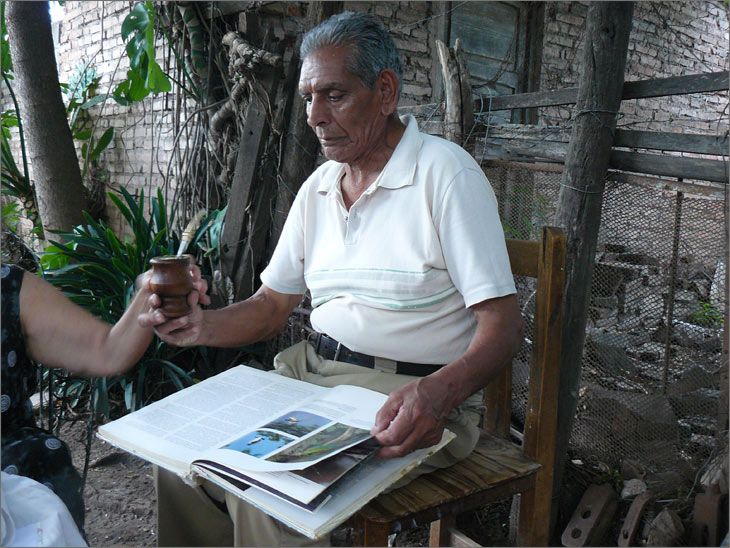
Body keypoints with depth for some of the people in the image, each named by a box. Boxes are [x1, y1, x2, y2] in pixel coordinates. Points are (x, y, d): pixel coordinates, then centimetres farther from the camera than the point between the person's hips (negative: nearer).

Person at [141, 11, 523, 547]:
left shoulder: (445, 172, -11)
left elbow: (503, 322, -17)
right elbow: (271, 306, 13)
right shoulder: (318, 187, 11)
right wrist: (202, 325, -8)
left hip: (410, 397, -6)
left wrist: (440, 392, -36)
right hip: (310, 371, 7)